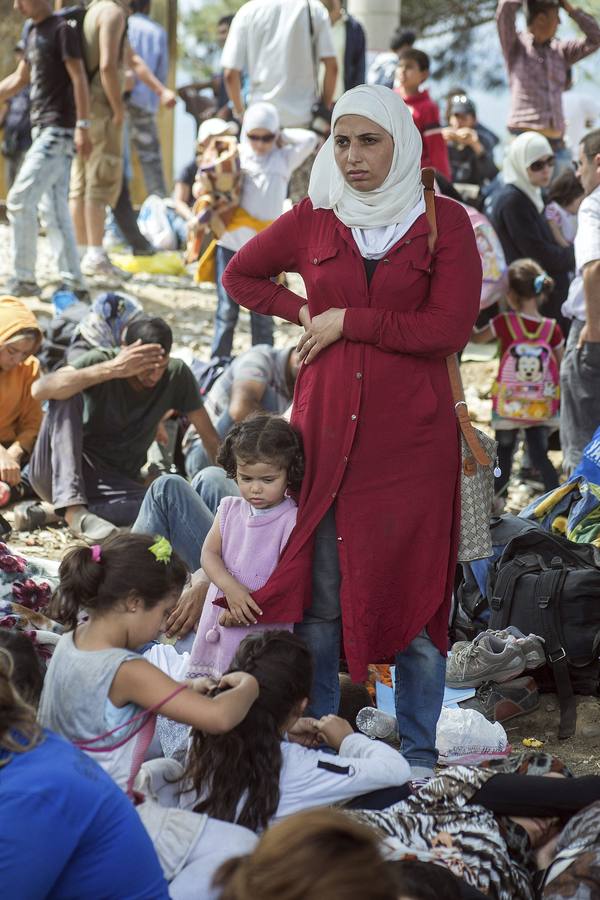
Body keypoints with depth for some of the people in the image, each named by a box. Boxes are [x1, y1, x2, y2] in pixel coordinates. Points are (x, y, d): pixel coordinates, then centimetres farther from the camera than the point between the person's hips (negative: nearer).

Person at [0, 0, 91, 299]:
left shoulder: (62, 30, -11)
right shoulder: (32, 31, 15)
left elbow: (79, 78, -15)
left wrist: (82, 126, -20)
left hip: (59, 130, -9)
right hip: (43, 129, 9)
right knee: (53, 208, 8)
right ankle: (72, 280, 10)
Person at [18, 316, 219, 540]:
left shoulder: (177, 374, -6)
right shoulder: (101, 360, -13)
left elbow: (208, 436, 1)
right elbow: (40, 390, -30)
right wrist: (111, 369, -35)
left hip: (115, 483, 2)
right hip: (59, 473, -2)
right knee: (67, 396, -28)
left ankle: (50, 511, -20)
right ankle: (73, 510, -39)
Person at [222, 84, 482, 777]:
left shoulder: (444, 221, 1)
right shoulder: (313, 221, 7)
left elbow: (449, 328, -10)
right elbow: (240, 276, 22)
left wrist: (348, 319, -8)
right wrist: (302, 311, 7)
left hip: (413, 437, -2)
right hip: (326, 430, 2)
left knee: (413, 593, 1)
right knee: (318, 596, 4)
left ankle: (419, 758, 12)